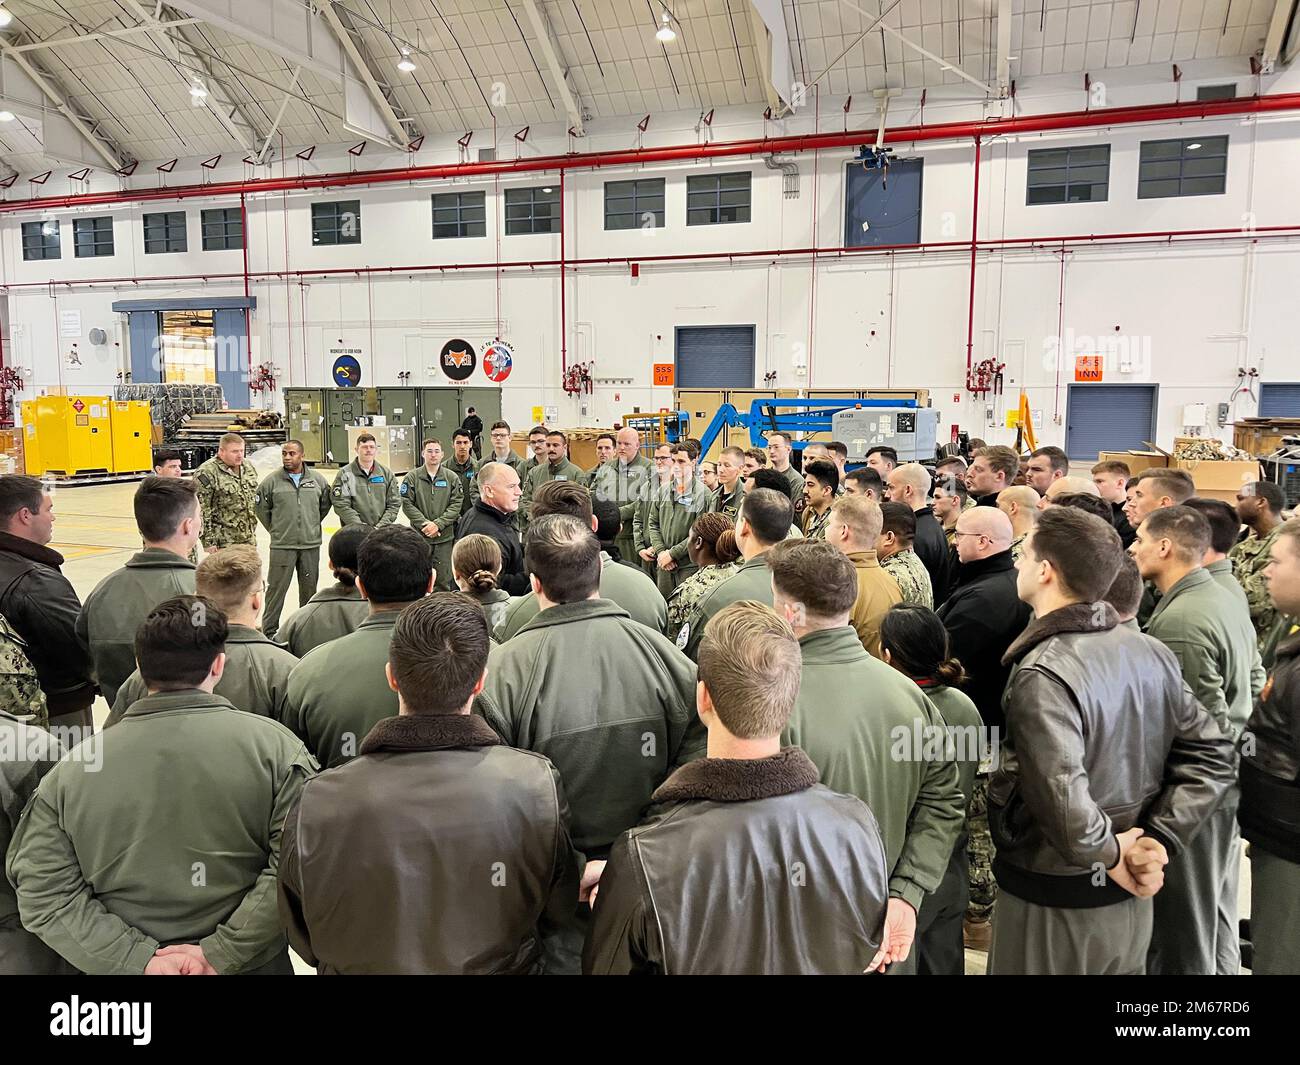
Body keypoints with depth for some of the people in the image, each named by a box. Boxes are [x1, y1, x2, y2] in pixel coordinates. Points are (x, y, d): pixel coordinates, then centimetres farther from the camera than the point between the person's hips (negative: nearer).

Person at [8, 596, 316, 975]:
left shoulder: (71, 770, -9)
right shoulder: (274, 745, -16)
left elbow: (43, 891, -10)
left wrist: (140, 959, -11)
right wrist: (222, 952, -16)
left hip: (121, 965, 2)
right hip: (257, 963, -1)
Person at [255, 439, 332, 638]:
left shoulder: (318, 479, 2)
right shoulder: (272, 481, -3)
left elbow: (325, 505, 15)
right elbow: (261, 508, 6)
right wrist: (275, 529, 7)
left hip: (311, 544, 2)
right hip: (282, 545, -2)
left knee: (309, 588, 12)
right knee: (277, 587, 1)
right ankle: (269, 630, 10)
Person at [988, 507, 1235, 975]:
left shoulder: (1042, 677, -26)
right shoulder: (1151, 652, -4)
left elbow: (1062, 803, -34)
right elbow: (1211, 753, 1)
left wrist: (1108, 852, -15)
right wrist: (1158, 839, -4)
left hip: (1053, 905, -6)